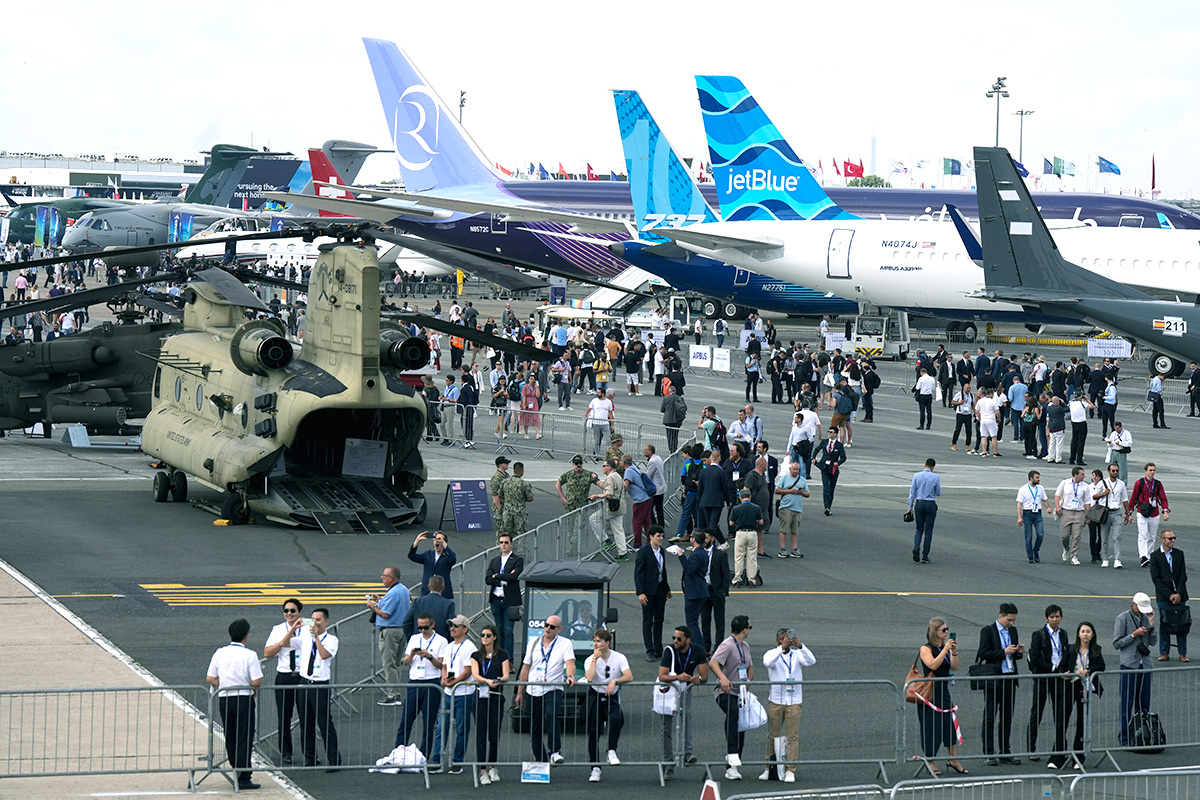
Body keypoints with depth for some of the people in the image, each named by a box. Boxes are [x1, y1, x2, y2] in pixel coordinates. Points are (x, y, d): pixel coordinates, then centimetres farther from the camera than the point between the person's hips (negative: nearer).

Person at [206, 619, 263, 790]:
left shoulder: (220, 653, 1)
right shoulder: (249, 655, -12)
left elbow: (210, 679, 2)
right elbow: (256, 681, -16)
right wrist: (253, 688, 6)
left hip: (224, 699, 4)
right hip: (244, 699, -4)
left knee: (230, 738, 14)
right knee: (244, 739, 0)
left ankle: (236, 770, 20)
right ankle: (244, 777, -2)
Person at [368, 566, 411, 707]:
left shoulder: (393, 593, -19)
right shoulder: (404, 590, 12)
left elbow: (385, 614, -21)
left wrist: (373, 606, -5)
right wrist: (380, 601, 16)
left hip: (390, 631, -10)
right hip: (402, 629, 10)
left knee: (389, 664, -5)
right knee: (396, 664, 15)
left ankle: (391, 696, -6)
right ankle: (397, 694, 16)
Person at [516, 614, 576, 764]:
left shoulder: (565, 644, 2)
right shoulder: (533, 642, 12)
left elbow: (570, 663, -12)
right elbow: (526, 667, 16)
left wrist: (570, 676, -35)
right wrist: (520, 691, 15)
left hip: (553, 689, -4)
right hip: (533, 690, 4)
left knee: (551, 714, -31)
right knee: (534, 728, 5)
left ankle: (555, 752, -28)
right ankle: (540, 760, 14)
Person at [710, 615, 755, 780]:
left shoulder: (745, 647, 17)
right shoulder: (727, 645, -12)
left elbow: (750, 667, 26)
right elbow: (713, 663, -27)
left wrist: (748, 681, 3)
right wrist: (723, 678, -46)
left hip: (740, 692, 9)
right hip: (725, 692, -9)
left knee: (740, 730, 7)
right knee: (733, 711, -37)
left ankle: (731, 769, 16)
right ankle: (732, 755, -44)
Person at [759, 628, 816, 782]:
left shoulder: (797, 655, 6)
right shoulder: (771, 654, 2)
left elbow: (811, 661, -13)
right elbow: (767, 662, -21)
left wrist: (800, 646, -27)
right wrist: (782, 647, -31)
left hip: (794, 701, 0)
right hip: (775, 700, 0)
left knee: (793, 736, -2)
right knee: (774, 735, 5)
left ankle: (790, 770, -1)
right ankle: (768, 768, 13)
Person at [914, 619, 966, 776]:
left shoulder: (946, 647, 11)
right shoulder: (926, 649, -8)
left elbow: (954, 668, 4)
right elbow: (933, 665, -24)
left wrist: (954, 652, -11)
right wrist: (945, 650, -24)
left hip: (944, 692, 6)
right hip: (930, 693, -6)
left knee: (951, 724, 1)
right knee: (931, 727, -1)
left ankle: (954, 759, 8)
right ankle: (930, 762, 9)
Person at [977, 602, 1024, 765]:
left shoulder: (1013, 630, 13)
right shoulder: (988, 631, -5)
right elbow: (983, 653, -12)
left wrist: (1019, 652, -2)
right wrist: (1004, 652, -17)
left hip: (1010, 678, 6)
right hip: (993, 679, -6)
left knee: (1007, 718, 10)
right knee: (989, 718, -2)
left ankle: (1005, 752, 17)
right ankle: (989, 753, 2)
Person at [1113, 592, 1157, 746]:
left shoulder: (1145, 617, 11)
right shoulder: (1123, 618, -3)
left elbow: (1153, 642, 11)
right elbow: (1116, 644, -6)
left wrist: (1151, 624, -2)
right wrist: (1134, 635, -13)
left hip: (1145, 665, 5)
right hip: (1129, 665, -5)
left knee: (1143, 703, 6)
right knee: (1127, 703, -4)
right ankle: (1124, 739, 0)